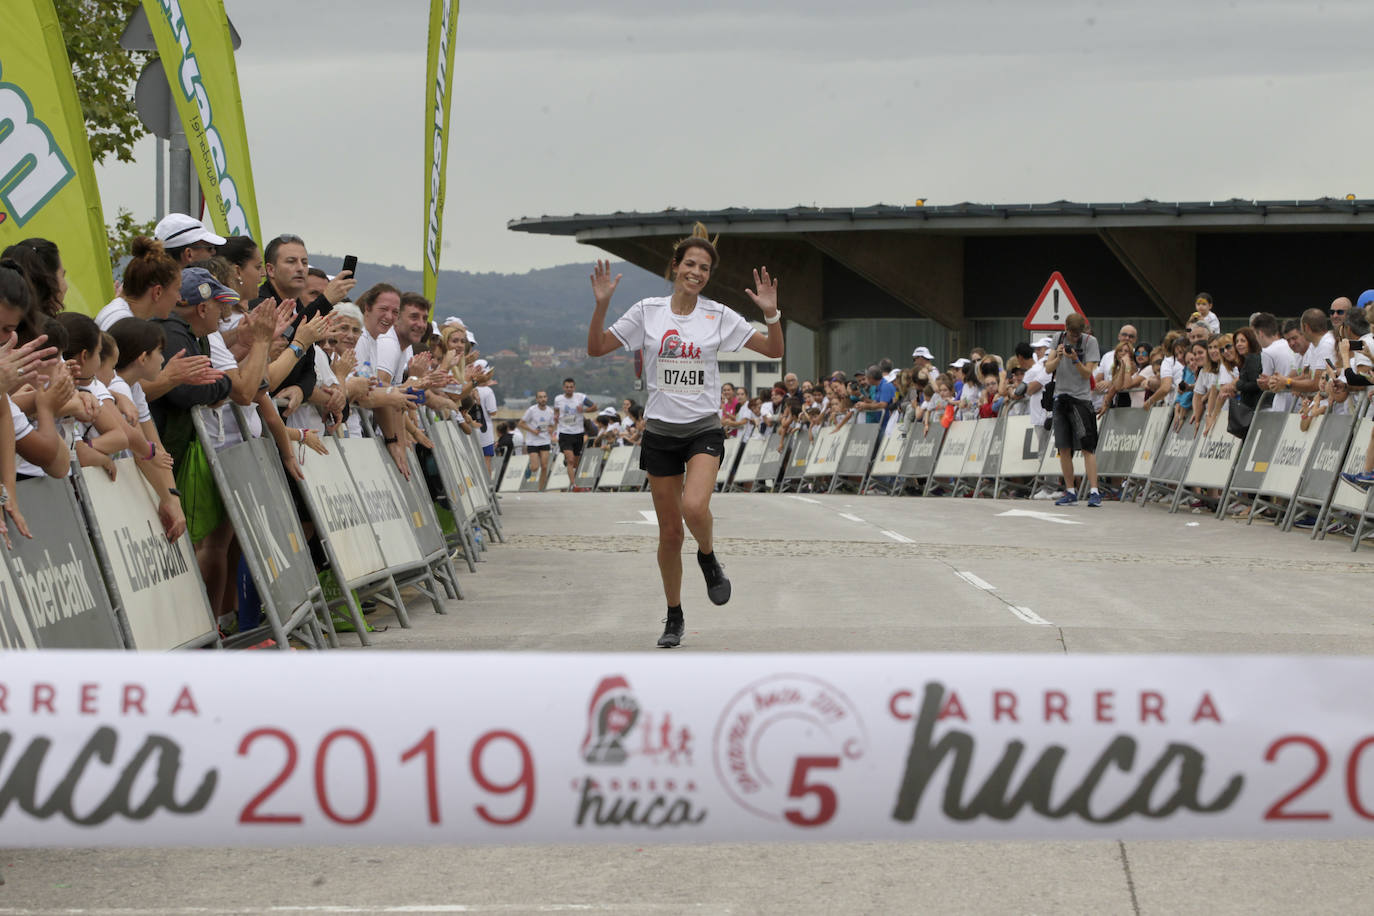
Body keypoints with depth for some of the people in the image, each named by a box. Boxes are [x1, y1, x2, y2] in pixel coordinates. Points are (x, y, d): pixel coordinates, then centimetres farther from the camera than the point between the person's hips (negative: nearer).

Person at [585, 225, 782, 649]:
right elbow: (596, 348, 1)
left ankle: (708, 556, 5)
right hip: (660, 432, 1)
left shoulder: (719, 316, -1)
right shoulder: (647, 312, 0)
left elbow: (774, 350, 0)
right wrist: (601, 304, -13)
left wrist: (771, 313, -17)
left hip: (704, 428, -1)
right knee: (669, 531, 5)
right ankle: (674, 618, 21)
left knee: (694, 507, -28)